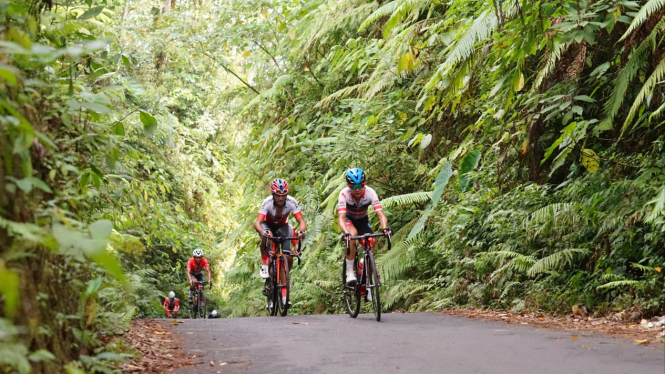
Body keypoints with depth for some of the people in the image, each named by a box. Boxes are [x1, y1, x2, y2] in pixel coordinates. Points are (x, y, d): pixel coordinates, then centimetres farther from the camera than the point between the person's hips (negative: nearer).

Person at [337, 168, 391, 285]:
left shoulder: (370, 193, -28)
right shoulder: (344, 194, -31)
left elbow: (380, 214, -35)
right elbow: (341, 217, -40)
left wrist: (385, 227, -55)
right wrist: (345, 233, -59)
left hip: (363, 220, 2)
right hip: (349, 219, -2)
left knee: (370, 245, -18)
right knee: (353, 234, -35)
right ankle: (349, 272, -29)